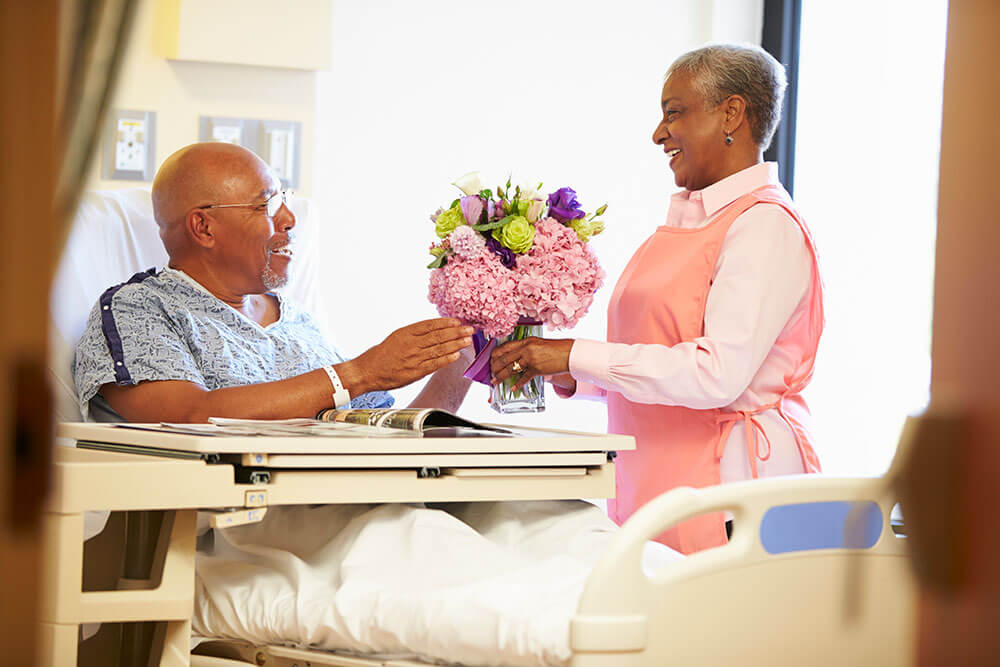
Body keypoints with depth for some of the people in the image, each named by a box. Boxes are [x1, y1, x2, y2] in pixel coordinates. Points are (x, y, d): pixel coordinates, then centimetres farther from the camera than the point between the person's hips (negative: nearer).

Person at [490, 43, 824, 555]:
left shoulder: (765, 228, -9)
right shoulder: (688, 220, 20)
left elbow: (718, 373, -20)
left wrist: (576, 357, -17)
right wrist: (565, 376, 6)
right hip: (655, 485, 8)